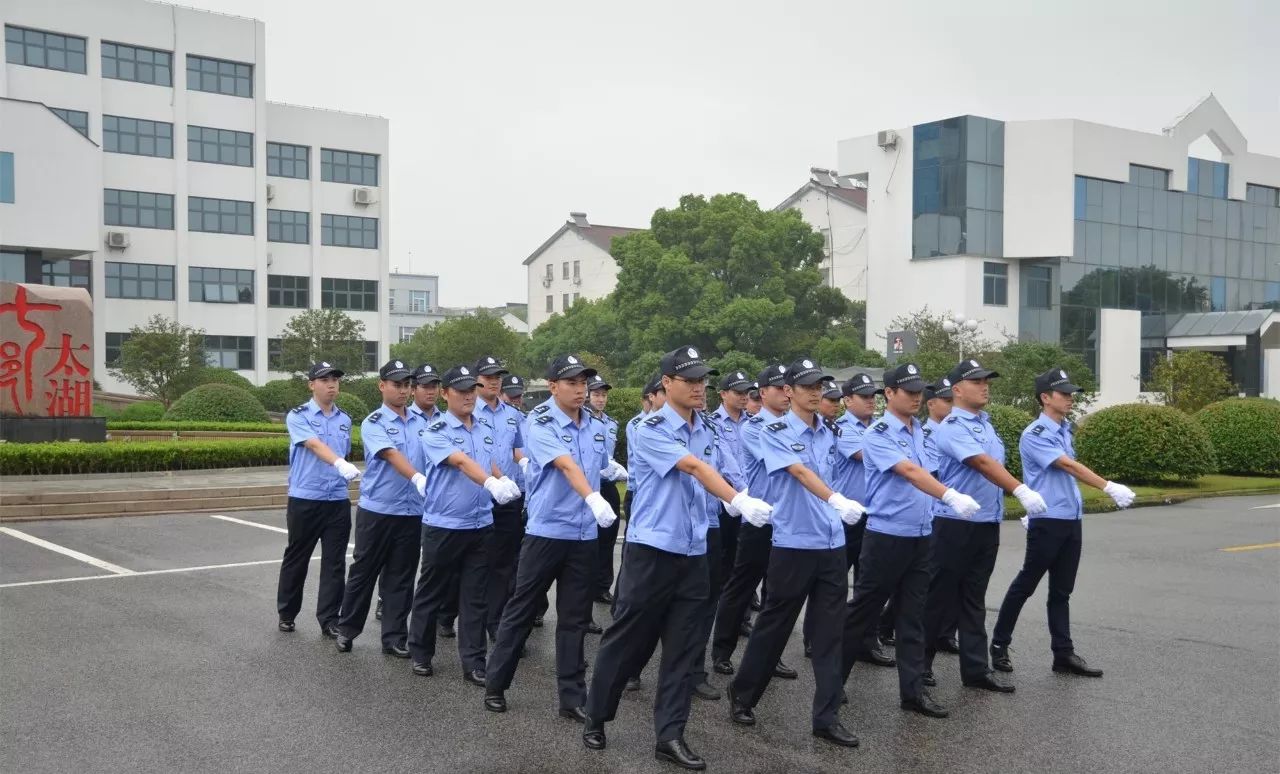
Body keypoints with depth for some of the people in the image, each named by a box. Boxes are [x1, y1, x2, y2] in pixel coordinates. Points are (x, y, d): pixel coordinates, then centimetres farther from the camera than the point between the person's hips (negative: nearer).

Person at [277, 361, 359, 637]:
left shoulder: (344, 420, 10)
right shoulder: (298, 416, -7)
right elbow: (315, 445, -25)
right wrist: (341, 464, -41)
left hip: (338, 501, 4)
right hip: (304, 500, -4)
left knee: (335, 562, 3)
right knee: (296, 559, 9)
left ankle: (329, 619, 10)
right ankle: (286, 614, 25)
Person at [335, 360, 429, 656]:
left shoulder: (421, 423, 9)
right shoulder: (373, 423, -7)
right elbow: (391, 456, -22)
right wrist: (418, 479, -37)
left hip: (412, 511, 4)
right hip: (377, 510, -4)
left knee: (401, 576, 8)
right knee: (364, 571, 7)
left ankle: (394, 637, 15)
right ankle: (347, 629, 22)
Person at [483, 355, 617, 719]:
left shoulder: (596, 427, 7)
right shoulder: (539, 424, -12)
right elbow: (566, 465, -29)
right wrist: (594, 499, -42)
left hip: (584, 534, 5)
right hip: (545, 530, -5)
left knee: (575, 617, 8)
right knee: (521, 608, 6)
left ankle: (572, 696, 14)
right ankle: (495, 684, 20)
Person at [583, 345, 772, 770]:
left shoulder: (706, 430, 9)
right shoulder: (651, 429, -13)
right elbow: (694, 467, -25)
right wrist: (739, 499, -35)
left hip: (694, 553, 6)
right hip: (652, 550, -6)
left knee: (682, 649, 6)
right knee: (627, 641, 5)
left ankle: (670, 736, 13)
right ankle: (595, 717, 23)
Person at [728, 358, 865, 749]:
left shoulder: (831, 431, 8)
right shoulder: (775, 433, -9)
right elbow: (800, 473, -24)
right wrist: (837, 500, -38)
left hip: (832, 543, 5)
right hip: (793, 544, -5)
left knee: (829, 631, 4)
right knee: (774, 625, 6)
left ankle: (826, 717, 11)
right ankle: (742, 695, 25)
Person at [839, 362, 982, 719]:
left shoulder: (919, 431, 10)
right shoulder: (878, 434, -14)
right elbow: (909, 472, -28)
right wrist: (951, 496, -39)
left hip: (920, 536, 7)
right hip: (886, 535, -6)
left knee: (912, 616, 8)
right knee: (864, 610, 3)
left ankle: (913, 690, 13)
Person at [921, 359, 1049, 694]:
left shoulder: (987, 424, 14)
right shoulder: (951, 427, -14)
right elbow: (982, 463, -27)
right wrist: (1021, 490, -38)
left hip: (988, 524, 8)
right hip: (955, 524, -8)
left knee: (974, 601, 11)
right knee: (941, 597, 2)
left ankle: (976, 669, 15)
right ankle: (921, 663, 14)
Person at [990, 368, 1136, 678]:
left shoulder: (1064, 430, 13)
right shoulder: (1035, 434, -13)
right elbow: (1069, 466, -22)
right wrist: (1109, 487, -28)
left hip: (1071, 519, 8)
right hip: (1047, 521, -8)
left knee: (1061, 591, 10)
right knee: (1025, 585, 1)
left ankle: (1063, 653, 13)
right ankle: (1000, 645, 12)